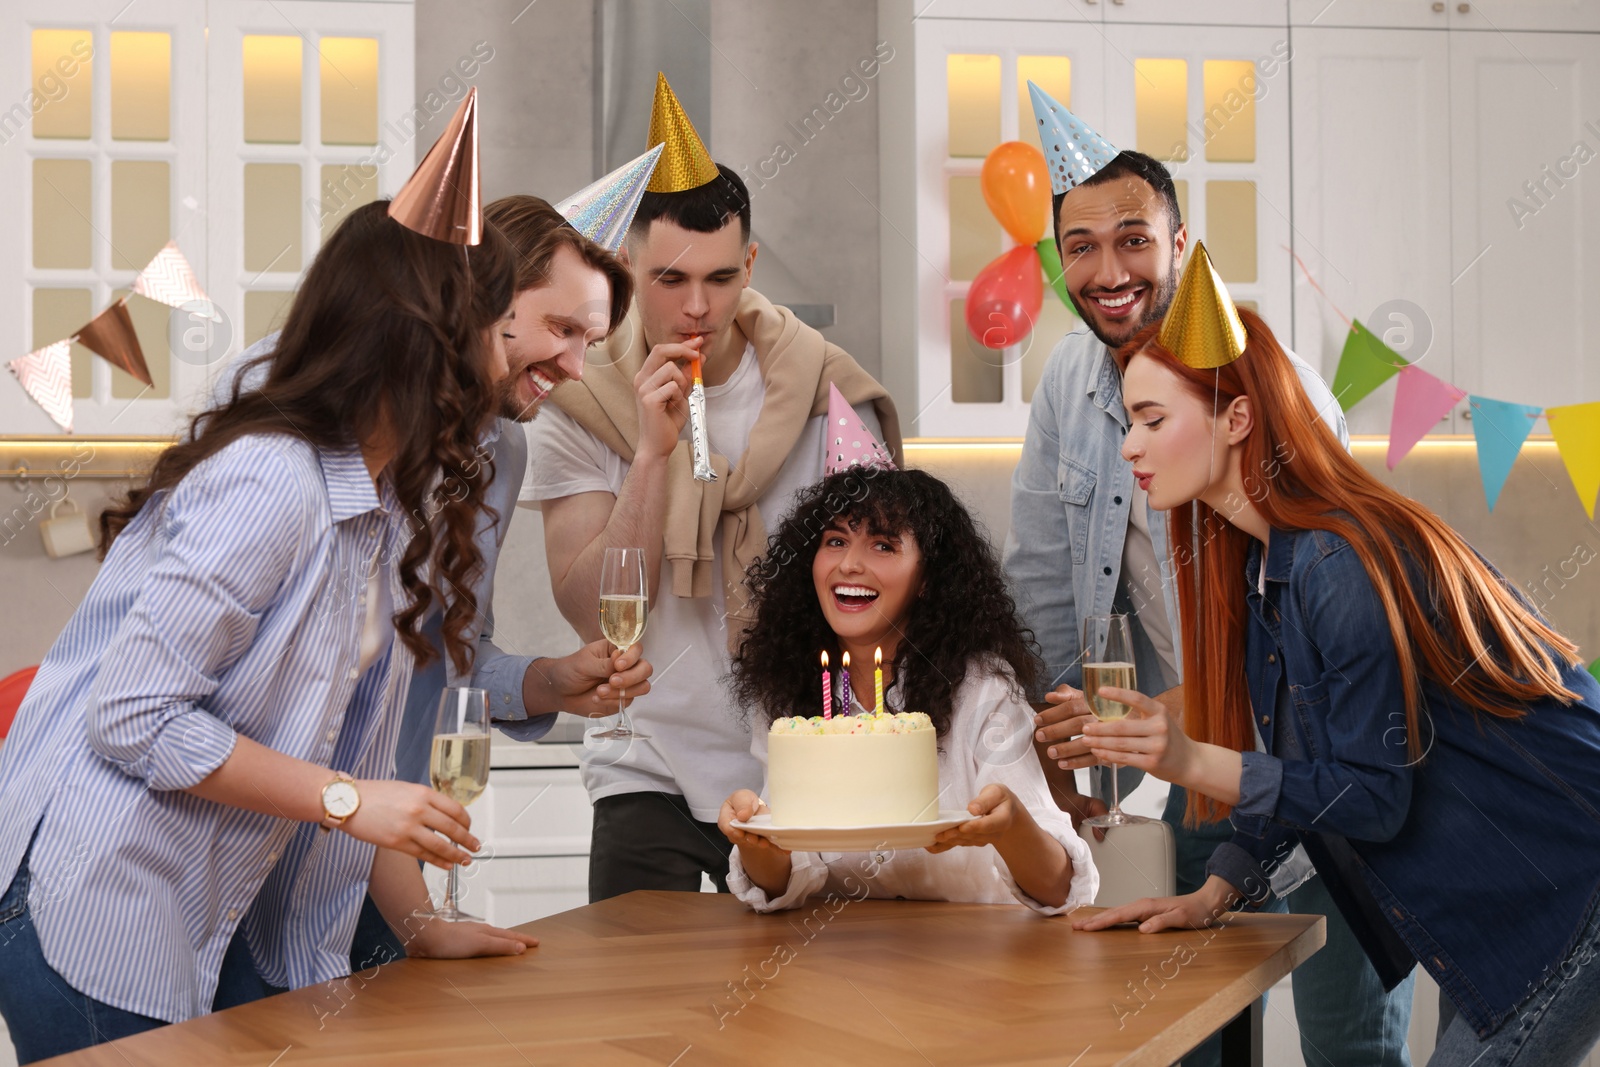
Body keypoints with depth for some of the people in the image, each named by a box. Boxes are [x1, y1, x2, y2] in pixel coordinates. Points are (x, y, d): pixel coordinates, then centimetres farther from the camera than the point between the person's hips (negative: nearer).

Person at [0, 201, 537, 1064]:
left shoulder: (385, 508, 9)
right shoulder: (269, 482, -21)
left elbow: (354, 756, 12)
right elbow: (132, 718, -24)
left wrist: (424, 923, 5)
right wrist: (346, 800, -21)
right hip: (101, 909, -9)